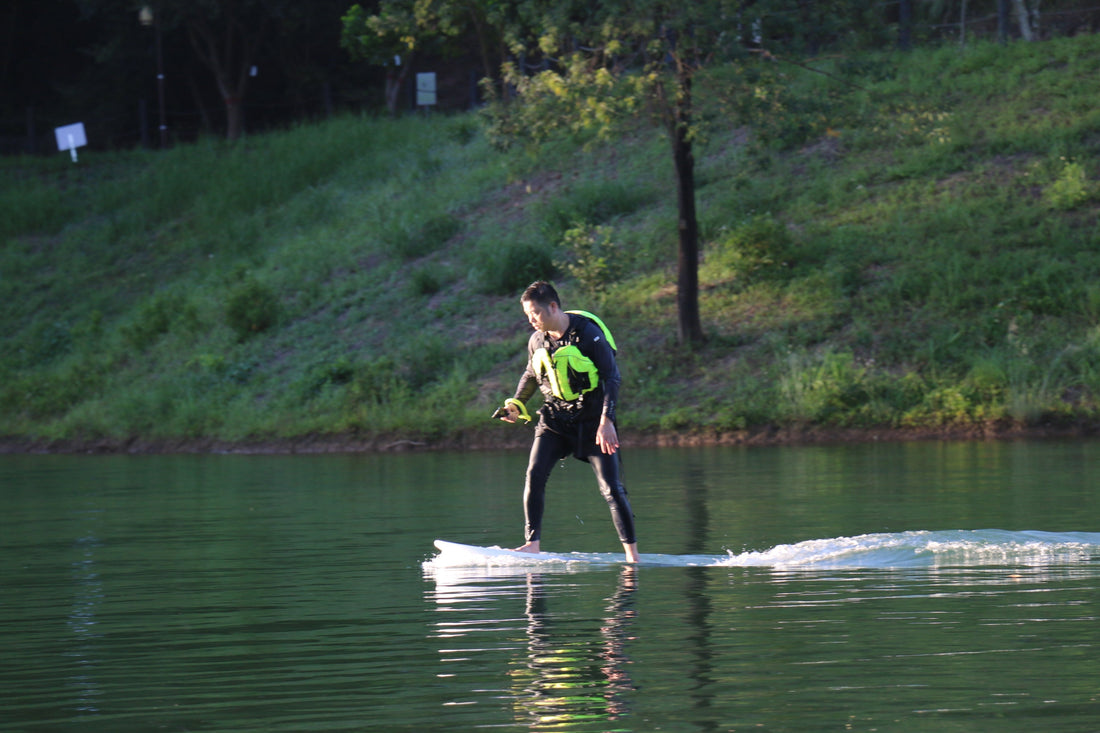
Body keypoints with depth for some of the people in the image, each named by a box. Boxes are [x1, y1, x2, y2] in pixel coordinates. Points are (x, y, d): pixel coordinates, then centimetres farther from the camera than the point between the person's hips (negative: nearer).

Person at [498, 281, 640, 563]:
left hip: (592, 417, -5)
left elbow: (612, 377, -14)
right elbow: (531, 376, 22)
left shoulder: (588, 333, -14)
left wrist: (607, 421, -23)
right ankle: (532, 543, -8)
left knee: (611, 487, -9)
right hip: (555, 417, 5)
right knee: (534, 475, -14)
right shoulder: (537, 341, 2)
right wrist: (516, 405, 8)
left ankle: (632, 553, -2)